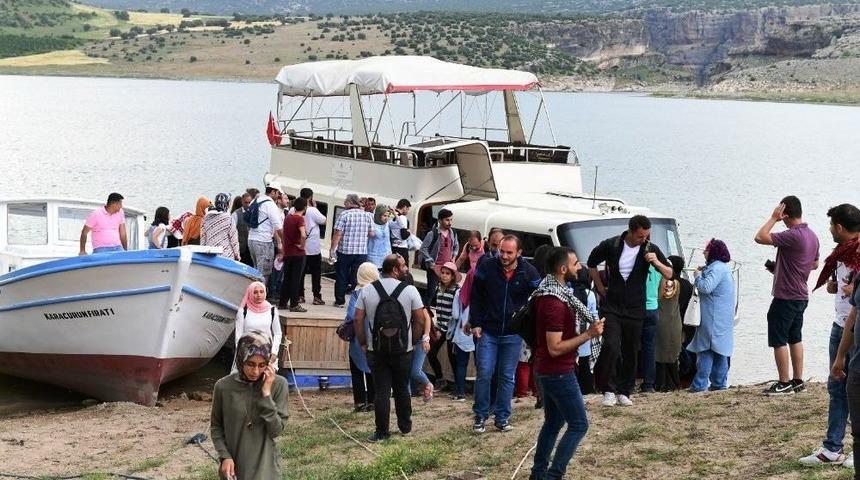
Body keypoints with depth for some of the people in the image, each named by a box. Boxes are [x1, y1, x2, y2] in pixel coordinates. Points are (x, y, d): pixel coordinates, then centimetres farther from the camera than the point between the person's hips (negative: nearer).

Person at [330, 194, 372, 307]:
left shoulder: (344, 215, -9)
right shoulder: (367, 216, 4)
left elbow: (338, 233, -13)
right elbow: (371, 234, 6)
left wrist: (332, 249, -9)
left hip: (344, 251, -3)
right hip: (362, 252, 3)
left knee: (341, 277, 9)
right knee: (357, 278, 7)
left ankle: (340, 301, 15)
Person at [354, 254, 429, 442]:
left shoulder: (367, 290, -2)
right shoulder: (410, 290, -8)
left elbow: (358, 319, -2)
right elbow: (421, 318, -4)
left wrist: (362, 343, 8)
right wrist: (424, 338, 12)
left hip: (376, 350, 1)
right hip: (403, 349, -1)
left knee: (381, 391, 3)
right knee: (402, 389, 15)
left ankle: (382, 432, 2)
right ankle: (405, 426, 27)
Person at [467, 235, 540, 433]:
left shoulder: (529, 273, -6)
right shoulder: (486, 267, -7)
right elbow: (476, 297, 1)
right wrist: (475, 324, -2)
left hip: (513, 334, 1)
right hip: (487, 331, -1)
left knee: (507, 377, 7)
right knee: (484, 374, -3)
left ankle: (502, 417, 17)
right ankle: (480, 416, 11)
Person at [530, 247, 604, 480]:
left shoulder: (548, 293, 6)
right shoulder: (555, 303, -26)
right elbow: (555, 348, -26)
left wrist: (586, 329, 10)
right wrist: (588, 335, -23)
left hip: (548, 370, 10)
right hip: (559, 372, -10)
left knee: (553, 421, 19)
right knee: (579, 425, -4)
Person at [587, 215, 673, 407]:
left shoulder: (650, 249, -4)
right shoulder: (610, 245, -8)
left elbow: (669, 275, -2)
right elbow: (591, 264, 10)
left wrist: (657, 262, -21)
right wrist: (601, 289, 7)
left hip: (635, 310, 2)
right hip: (612, 307, -2)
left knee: (630, 353, 6)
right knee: (612, 347, -16)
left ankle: (624, 392, 17)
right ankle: (609, 390, -7)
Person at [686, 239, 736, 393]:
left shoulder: (716, 268, -16)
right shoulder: (723, 267, 18)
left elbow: (706, 287, -25)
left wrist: (698, 276, -8)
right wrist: (703, 273, 8)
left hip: (714, 319, -10)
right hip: (724, 318, 10)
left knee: (705, 350, -9)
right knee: (720, 351, 12)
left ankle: (700, 384, -10)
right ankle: (719, 382, 15)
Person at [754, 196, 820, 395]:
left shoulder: (792, 236, -23)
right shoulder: (812, 235, 7)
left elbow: (760, 237, -26)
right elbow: (815, 264, 20)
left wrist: (773, 218, -16)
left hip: (785, 298, -9)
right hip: (801, 296, 9)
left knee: (778, 341, -2)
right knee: (795, 338, 15)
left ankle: (784, 383, -1)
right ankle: (797, 380, 19)